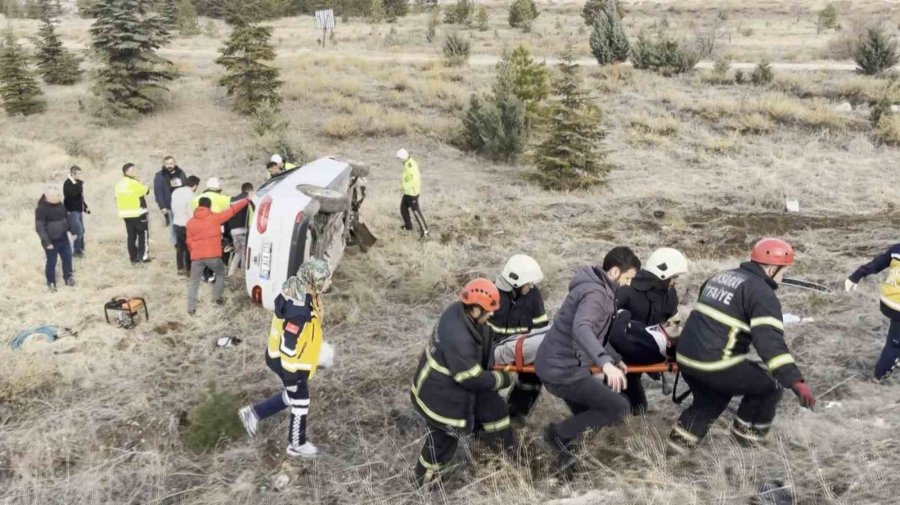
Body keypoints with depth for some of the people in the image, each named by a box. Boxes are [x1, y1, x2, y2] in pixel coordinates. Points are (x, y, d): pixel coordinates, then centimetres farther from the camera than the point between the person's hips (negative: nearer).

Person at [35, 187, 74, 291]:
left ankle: (68, 278, 37)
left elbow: (66, 218, 16)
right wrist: (47, 242, -22)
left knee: (68, 258, 17)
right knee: (51, 262, 8)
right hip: (51, 241, -6)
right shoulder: (41, 209, -21)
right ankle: (51, 283, 25)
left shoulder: (60, 205, 0)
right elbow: (39, 227, -21)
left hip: (63, 238, 6)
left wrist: (71, 230, 20)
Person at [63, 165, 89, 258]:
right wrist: (80, 184, -22)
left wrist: (85, 207, 15)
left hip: (79, 210, 9)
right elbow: (73, 193, -32)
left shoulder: (77, 183, 12)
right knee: (78, 232, -10)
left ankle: (81, 249, 24)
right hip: (72, 211, -9)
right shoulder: (67, 184, -15)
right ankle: (77, 251, 0)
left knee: (81, 231, 13)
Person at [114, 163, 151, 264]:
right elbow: (146, 191, -8)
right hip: (138, 213, -7)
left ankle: (133, 258, 10)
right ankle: (144, 256, 0)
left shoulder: (119, 184, 9)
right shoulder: (134, 183, -17)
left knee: (131, 236, 10)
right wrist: (145, 187, 11)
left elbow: (117, 198, 14)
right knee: (143, 234, 3)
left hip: (126, 214, 7)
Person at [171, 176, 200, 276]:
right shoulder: (190, 195, -21)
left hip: (176, 223, 8)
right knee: (189, 247, 5)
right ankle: (188, 270, 11)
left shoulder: (176, 192, 3)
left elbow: (173, 208, 11)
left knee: (180, 247, 17)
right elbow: (191, 213, -20)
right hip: (186, 225, -7)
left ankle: (180, 268, 24)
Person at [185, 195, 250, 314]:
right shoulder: (215, 217, 2)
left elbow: (189, 242, 11)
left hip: (196, 257, 2)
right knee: (220, 274, 26)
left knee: (194, 282, 13)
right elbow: (232, 210, 11)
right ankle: (217, 297, 24)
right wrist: (246, 200, 21)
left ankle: (191, 308, 8)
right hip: (213, 256, -2)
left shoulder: (190, 222, 10)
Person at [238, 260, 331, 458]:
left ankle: (254, 413, 37)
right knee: (300, 403, 12)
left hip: (298, 359, 9)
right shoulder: (298, 310, -35)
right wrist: (290, 374, -20)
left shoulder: (303, 293, -5)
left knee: (293, 396, 26)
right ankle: (297, 444, 33)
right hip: (291, 363, -9)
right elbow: (287, 344, -29)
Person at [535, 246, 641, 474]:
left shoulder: (597, 288, 13)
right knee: (618, 407, -3)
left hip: (553, 364, 10)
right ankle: (559, 433, 3)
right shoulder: (595, 293, -19)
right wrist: (605, 363, -50)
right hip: (564, 370, -10)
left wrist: (615, 358, 28)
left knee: (586, 415, 25)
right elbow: (581, 329, -39)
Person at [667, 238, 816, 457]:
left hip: (686, 358, 8)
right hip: (715, 366, -8)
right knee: (771, 383, 11)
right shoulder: (763, 294, -8)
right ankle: (748, 434, 22)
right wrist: (796, 381, -27)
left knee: (710, 398, 30)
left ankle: (679, 442, 21)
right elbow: (770, 341, -22)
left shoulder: (721, 276, 18)